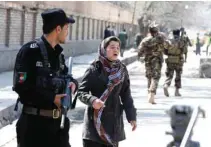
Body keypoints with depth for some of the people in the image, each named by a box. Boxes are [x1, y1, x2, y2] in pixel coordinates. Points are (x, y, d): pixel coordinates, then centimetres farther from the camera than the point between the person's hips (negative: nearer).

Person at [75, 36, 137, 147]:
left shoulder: (122, 70, 5)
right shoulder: (94, 69, -7)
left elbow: (126, 95, 10)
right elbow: (80, 92, -7)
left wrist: (131, 116, 5)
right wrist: (92, 100, -26)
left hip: (114, 119, 4)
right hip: (95, 119, -4)